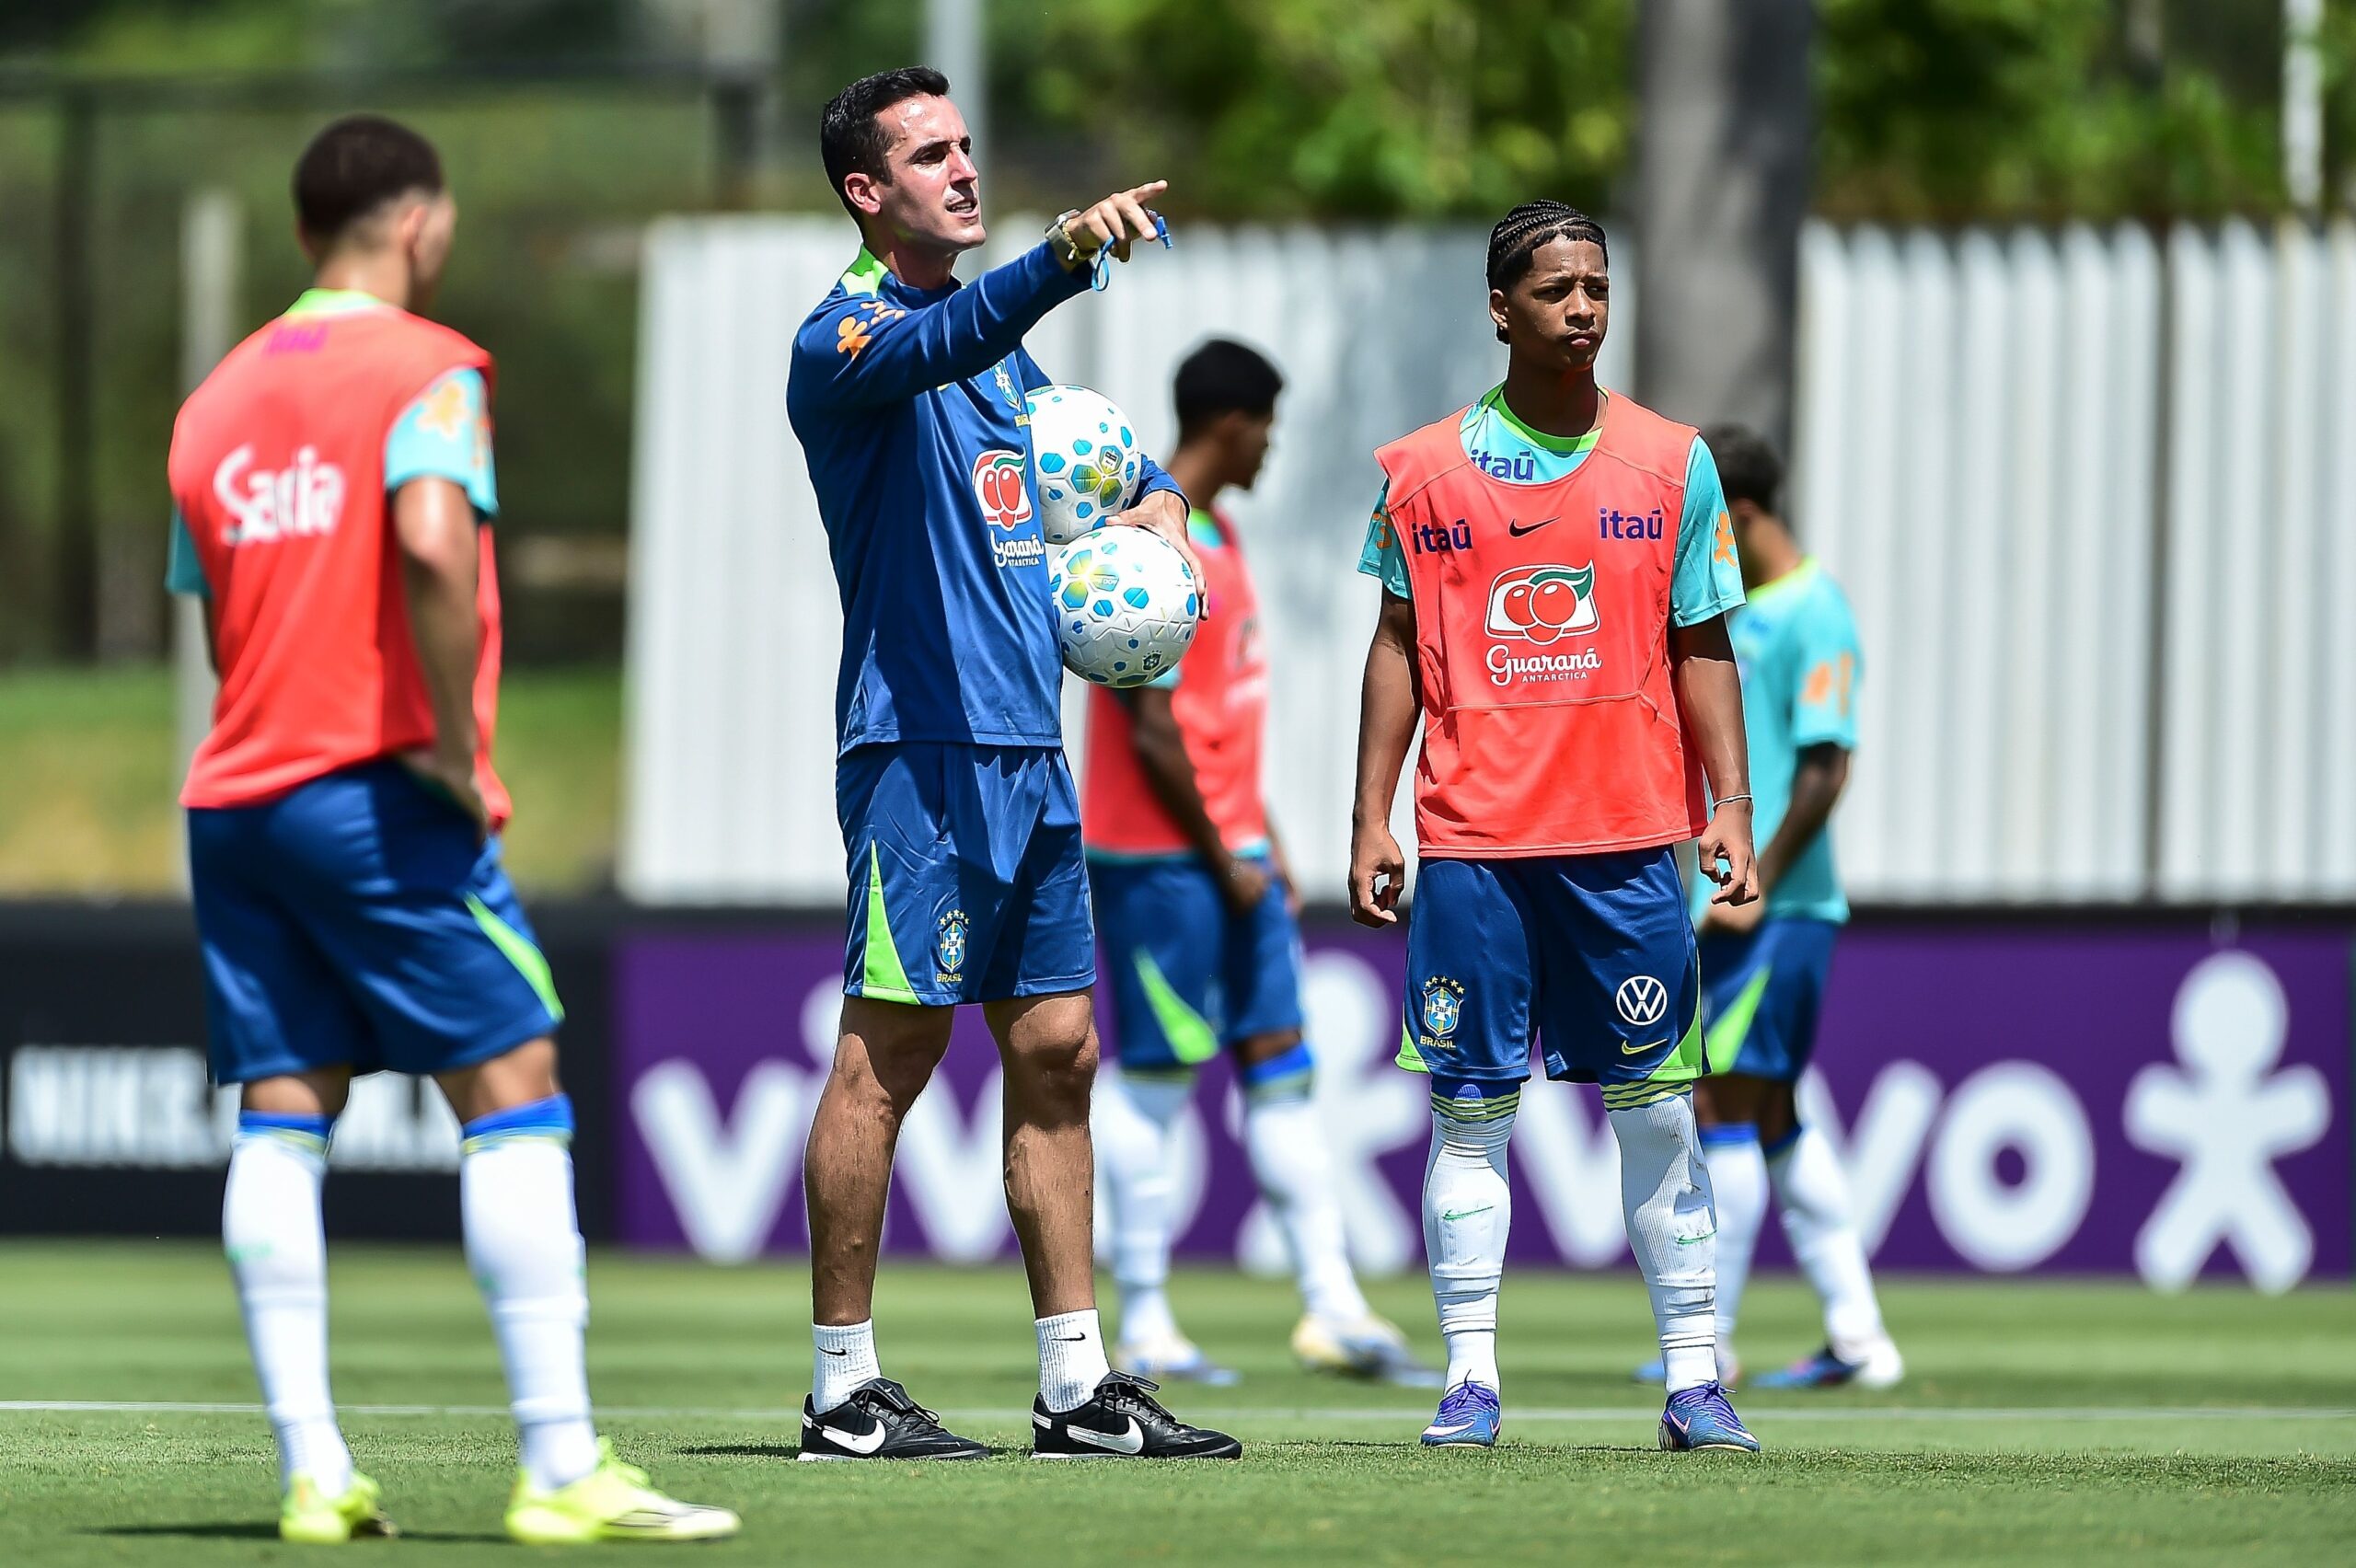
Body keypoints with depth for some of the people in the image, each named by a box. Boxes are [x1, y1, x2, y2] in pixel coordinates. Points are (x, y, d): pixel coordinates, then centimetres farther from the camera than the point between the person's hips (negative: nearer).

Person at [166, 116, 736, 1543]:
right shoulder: (426, 369, -5)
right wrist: (456, 744, -15)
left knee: (282, 1116, 5)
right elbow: (431, 544, -23)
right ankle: (562, 1466, -10)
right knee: (513, 1090, -4)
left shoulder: (221, 397, 17)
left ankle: (315, 1472, 0)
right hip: (376, 790, -7)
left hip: (234, 797, 7)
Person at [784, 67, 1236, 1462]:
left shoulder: (1000, 339, 19)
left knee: (1058, 1055, 8)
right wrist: (1065, 257, -47)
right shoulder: (849, 334, -7)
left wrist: (1155, 497, 13)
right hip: (922, 749, -9)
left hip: (1030, 746, 9)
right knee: (893, 1051, -6)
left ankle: (1080, 1388, 12)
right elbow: (939, 346, -31)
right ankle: (845, 1389, -2)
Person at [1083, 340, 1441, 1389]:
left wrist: (1263, 844, 16)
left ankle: (1334, 1311, 8)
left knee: (1281, 1067, 7)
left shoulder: (1219, 538, 15)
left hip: (1231, 858, 10)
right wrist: (1223, 859, -14)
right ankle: (1143, 1326, 3)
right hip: (1160, 860, -10)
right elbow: (1151, 731, -19)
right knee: (1152, 1082, -3)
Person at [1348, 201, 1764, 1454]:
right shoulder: (1422, 472, 5)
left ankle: (1693, 1379, 3)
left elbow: (1702, 647, 7)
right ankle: (1470, 1375, 5)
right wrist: (1371, 820, 3)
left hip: (1629, 835, 0)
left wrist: (1730, 806, -2)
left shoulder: (1672, 464, 6)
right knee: (1469, 1106, 1)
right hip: (1470, 841, 0)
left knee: (1658, 1107, 0)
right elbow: (1399, 647, 9)